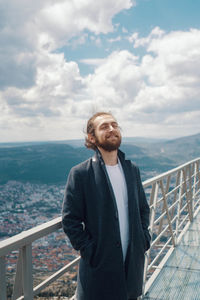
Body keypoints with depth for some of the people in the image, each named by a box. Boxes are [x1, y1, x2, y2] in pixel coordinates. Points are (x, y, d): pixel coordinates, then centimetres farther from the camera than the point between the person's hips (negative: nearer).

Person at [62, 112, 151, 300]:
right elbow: (69, 219, -10)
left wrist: (144, 238, 4)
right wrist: (89, 250, -13)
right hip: (99, 266, -4)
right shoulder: (80, 173, -11)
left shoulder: (132, 169, 5)